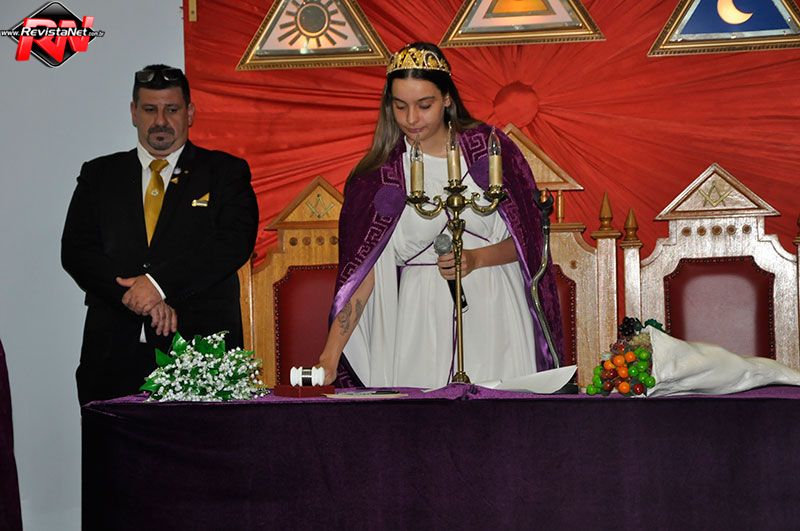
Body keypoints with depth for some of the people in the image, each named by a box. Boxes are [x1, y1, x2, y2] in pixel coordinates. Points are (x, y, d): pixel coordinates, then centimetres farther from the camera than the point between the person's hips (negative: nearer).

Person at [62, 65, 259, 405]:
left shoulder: (225, 172, 10)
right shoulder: (98, 175, 17)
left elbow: (236, 240, -5)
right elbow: (75, 250, 6)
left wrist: (158, 283, -14)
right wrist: (137, 295, -10)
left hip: (201, 346, -2)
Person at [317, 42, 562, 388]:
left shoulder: (488, 147, 0)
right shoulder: (378, 173, 0)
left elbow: (527, 239, 4)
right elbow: (361, 268, -4)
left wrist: (476, 259, -15)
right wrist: (329, 358, -13)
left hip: (491, 310, 0)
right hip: (421, 317, 0)